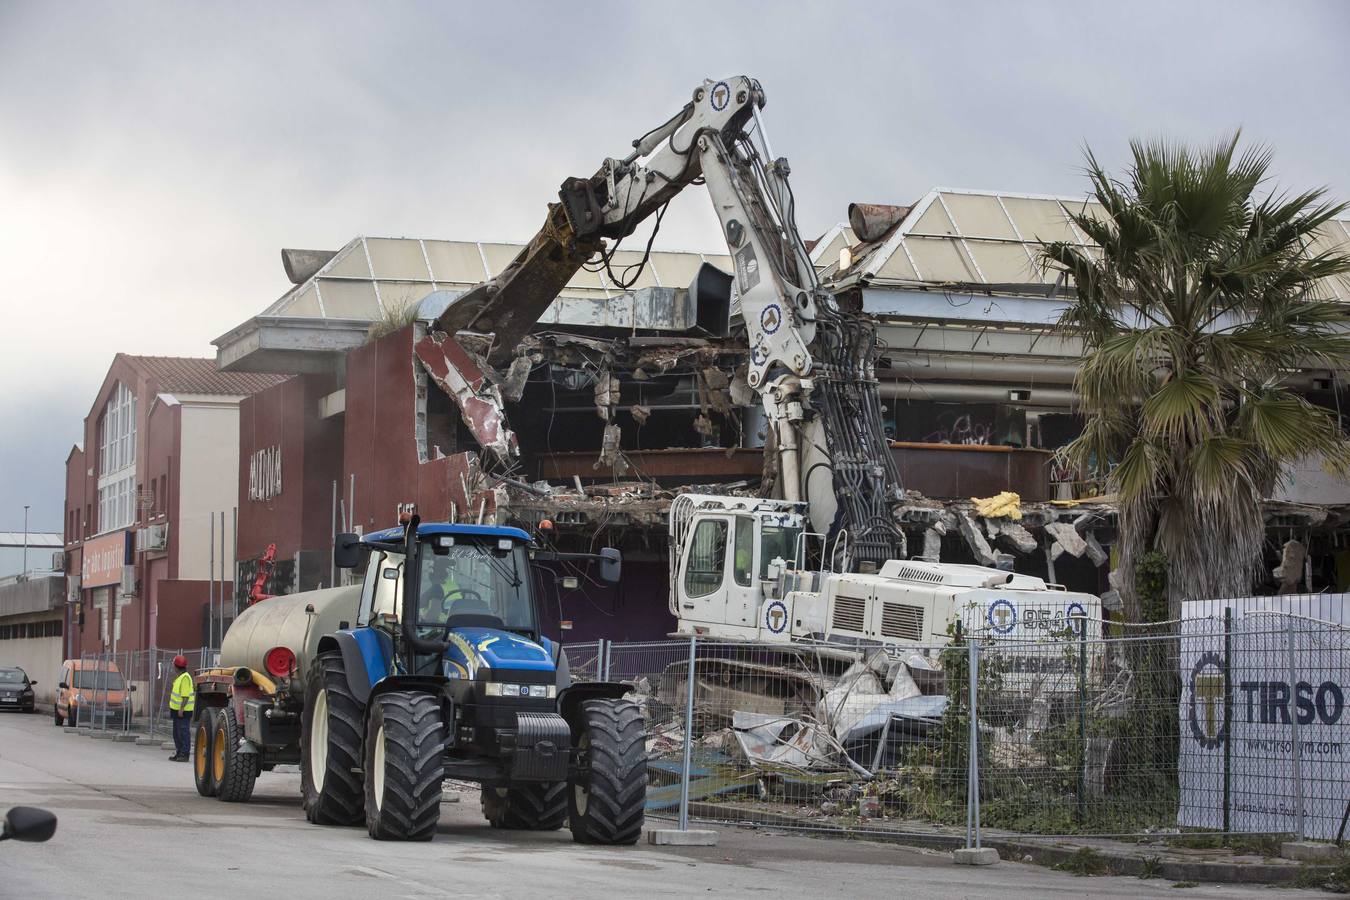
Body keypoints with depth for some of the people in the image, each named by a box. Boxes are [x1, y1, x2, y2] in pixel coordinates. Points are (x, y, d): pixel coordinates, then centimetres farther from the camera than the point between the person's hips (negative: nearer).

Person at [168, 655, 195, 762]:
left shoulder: (185, 678, -17)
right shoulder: (179, 677, 15)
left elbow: (186, 695, -22)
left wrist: (181, 709, -25)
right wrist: (172, 709, 24)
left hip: (183, 711, -11)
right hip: (177, 709, 11)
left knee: (184, 733, -8)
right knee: (177, 733, 15)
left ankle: (184, 755, -7)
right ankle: (179, 753, 22)